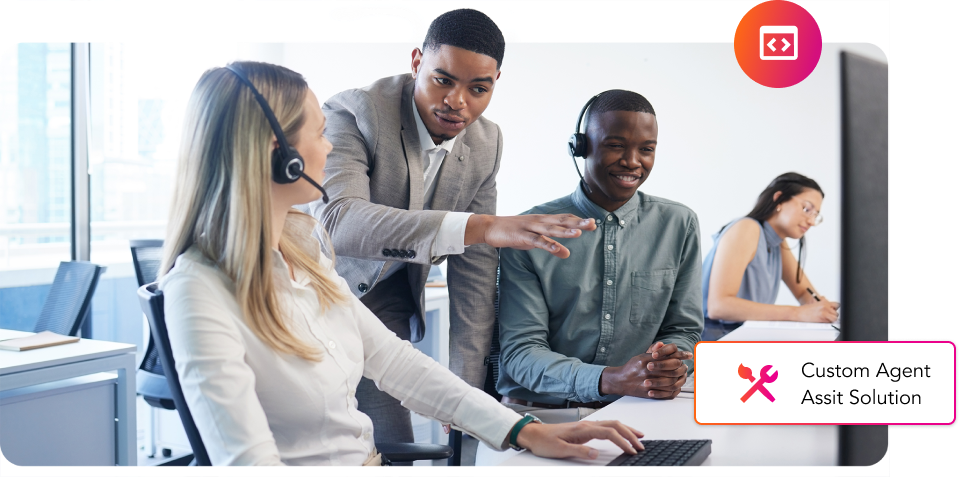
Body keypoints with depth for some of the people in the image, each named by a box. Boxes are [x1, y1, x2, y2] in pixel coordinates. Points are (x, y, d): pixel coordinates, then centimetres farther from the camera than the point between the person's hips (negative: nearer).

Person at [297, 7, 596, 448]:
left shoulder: (486, 143, -4)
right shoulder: (352, 112, -23)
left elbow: (474, 264, -1)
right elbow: (334, 219, -41)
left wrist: (466, 394, -3)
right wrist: (482, 226, -50)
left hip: (385, 308, 4)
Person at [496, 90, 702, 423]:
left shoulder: (679, 225, 9)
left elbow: (684, 330, 15)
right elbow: (520, 351, -5)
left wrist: (672, 364, -12)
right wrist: (609, 380, -23)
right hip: (540, 412, -1)